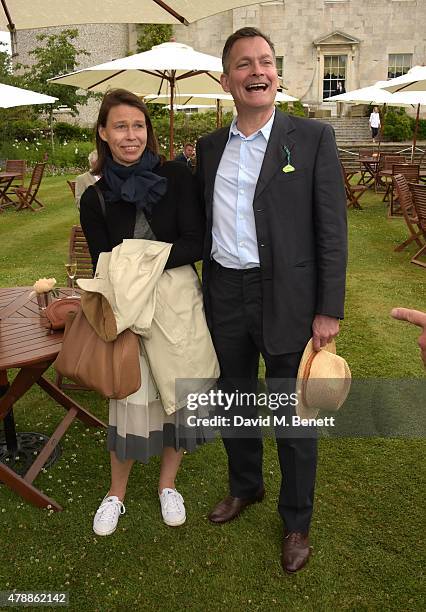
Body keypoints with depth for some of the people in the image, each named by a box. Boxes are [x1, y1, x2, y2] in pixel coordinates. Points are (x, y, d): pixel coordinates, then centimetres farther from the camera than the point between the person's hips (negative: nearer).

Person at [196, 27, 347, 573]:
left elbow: (331, 230, -7)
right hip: (226, 296, 5)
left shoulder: (312, 138, -6)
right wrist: (207, 292, 10)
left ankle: (296, 522, 30)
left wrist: (328, 311, -10)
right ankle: (244, 486, 45)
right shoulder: (209, 146, 7)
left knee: (293, 419, 8)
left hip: (285, 298, -4)